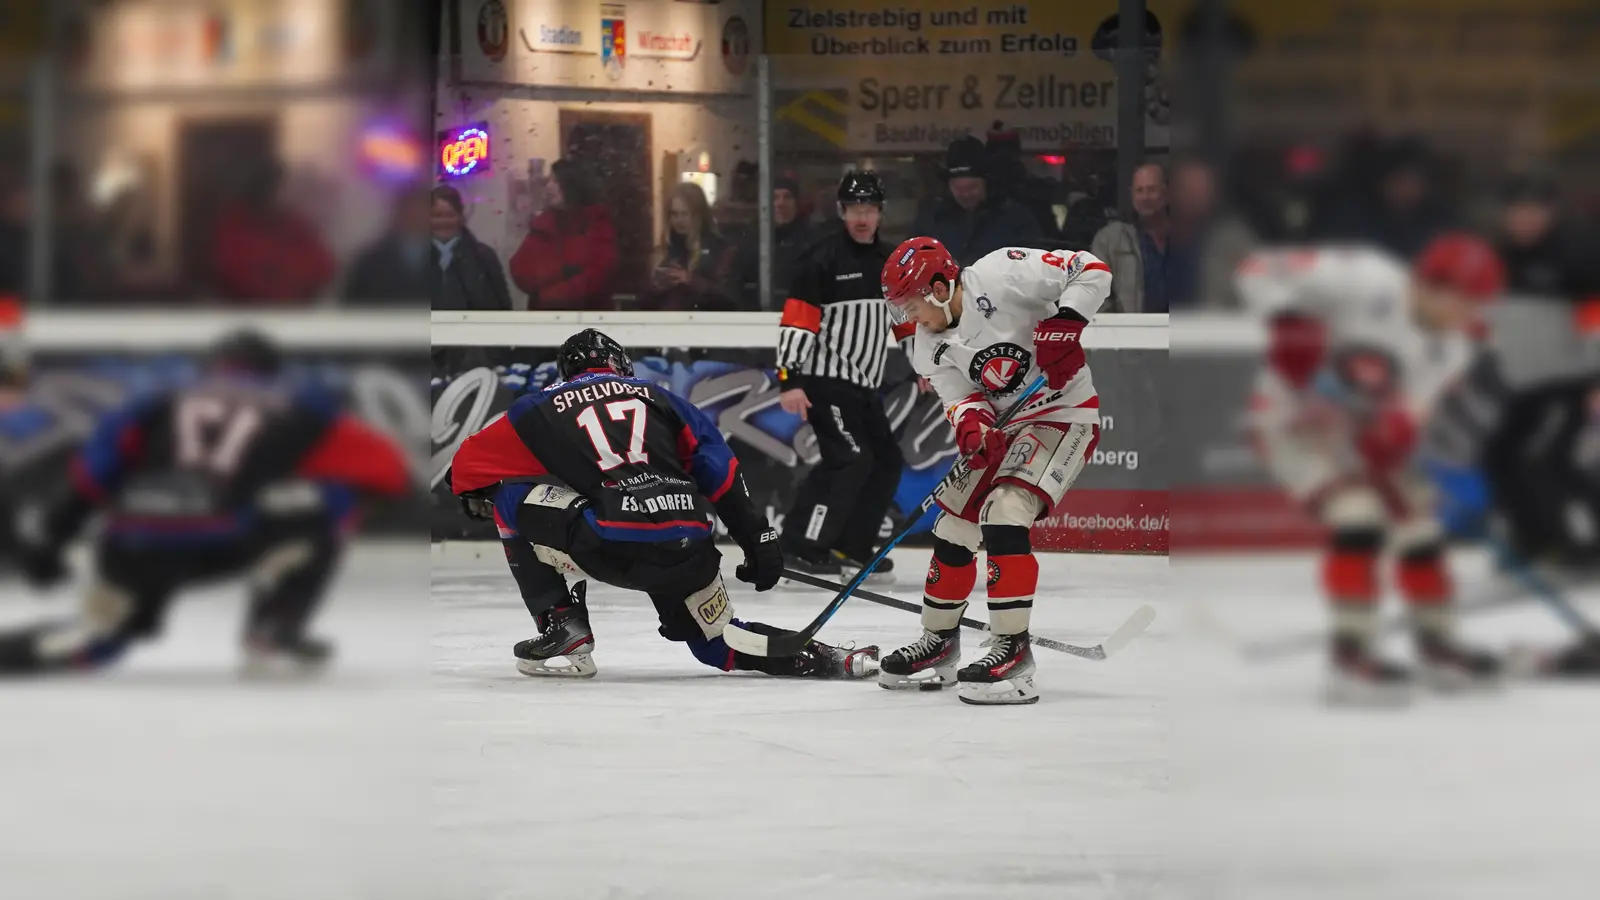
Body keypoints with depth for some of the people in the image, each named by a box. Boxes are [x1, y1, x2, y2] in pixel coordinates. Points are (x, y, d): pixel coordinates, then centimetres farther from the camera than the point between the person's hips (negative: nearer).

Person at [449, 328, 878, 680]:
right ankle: (820, 658, 13)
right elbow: (718, 467, 17)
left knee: (514, 501, 16)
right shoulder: (658, 397, 27)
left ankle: (564, 631, 12)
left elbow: (469, 463, 23)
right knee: (719, 639, 30)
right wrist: (758, 539, 19)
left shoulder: (542, 408, 19)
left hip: (612, 549, -5)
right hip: (689, 550, 5)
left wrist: (480, 499, 45)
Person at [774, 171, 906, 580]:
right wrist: (789, 381, -23)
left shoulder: (889, 263, 12)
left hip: (864, 385, 8)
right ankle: (804, 548, -17)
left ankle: (852, 546, 19)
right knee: (852, 459, -19)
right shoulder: (822, 259, -12)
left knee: (887, 462, 8)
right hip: (824, 379, -8)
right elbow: (796, 320, -17)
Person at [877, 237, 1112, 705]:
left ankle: (1012, 649, -23)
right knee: (954, 526, 9)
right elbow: (961, 398, -6)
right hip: (1004, 426, 8)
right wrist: (971, 425, -28)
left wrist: (1063, 324, -32)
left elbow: (1091, 271, -20)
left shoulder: (999, 277, -22)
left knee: (1003, 513, -25)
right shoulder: (930, 346, 0)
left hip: (1063, 415, -8)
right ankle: (939, 642, 29)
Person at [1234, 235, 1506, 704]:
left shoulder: (1450, 348, -6)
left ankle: (1437, 644, 28)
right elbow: (1261, 271, -26)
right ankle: (1350, 656, -19)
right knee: (1359, 518, -25)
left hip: (1356, 430, 8)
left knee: (1419, 528, 8)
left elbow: (1402, 414, -5)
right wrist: (1289, 327, -37)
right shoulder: (1367, 281, -27)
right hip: (1292, 414, -8)